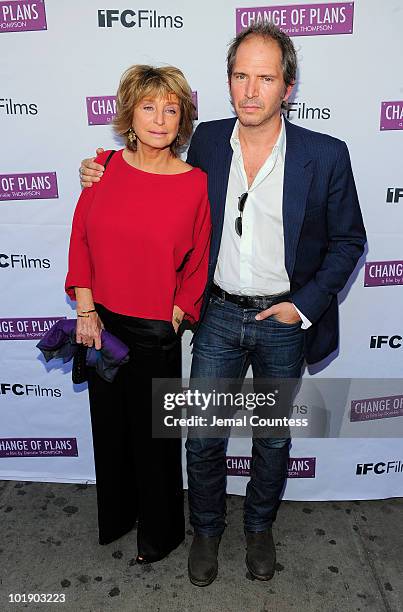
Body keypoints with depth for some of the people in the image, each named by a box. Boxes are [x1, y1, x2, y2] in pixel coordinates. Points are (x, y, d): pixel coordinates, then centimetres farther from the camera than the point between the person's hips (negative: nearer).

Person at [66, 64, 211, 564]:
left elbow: (198, 264, -4)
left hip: (156, 332, -4)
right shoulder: (105, 167, -1)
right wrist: (86, 311, -4)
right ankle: (115, 517, 50)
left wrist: (173, 318, -7)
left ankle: (159, 532, 43)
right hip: (101, 323, 4)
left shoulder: (196, 184, -10)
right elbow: (81, 240, 2)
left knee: (154, 435, 14)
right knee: (109, 425, 21)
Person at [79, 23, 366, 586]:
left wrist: (305, 305, -10)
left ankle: (259, 526, 46)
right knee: (203, 436, 10)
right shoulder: (207, 141, -2)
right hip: (219, 313, 2)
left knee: (273, 436, 18)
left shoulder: (326, 155, -10)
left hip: (285, 320, -1)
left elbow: (348, 240, 0)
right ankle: (206, 529, 39)